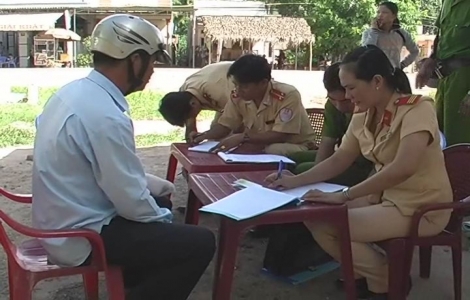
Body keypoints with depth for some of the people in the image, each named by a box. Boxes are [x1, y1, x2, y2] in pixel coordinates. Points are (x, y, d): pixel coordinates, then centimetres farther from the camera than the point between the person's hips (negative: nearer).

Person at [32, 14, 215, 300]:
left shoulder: (74, 91, 1)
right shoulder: (105, 116, -28)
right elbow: (132, 202, -23)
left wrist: (154, 186, 11)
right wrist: (164, 217, -4)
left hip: (62, 222, 10)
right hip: (83, 237, -9)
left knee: (159, 201, 25)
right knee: (201, 242, -8)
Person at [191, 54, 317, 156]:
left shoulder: (287, 95, -27)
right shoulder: (238, 96, -10)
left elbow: (279, 136, -30)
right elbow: (225, 125, 2)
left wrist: (242, 137, -35)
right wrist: (204, 135, -18)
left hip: (296, 147, -4)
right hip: (263, 147, 5)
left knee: (274, 150, -37)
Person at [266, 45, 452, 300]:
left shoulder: (417, 109, -21)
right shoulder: (363, 117, 0)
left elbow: (403, 168, -35)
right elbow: (339, 161, 7)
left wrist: (344, 196, -32)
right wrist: (295, 180, -7)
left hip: (421, 207, -7)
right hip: (384, 196, 7)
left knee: (323, 223, -16)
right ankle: (366, 273, 14)